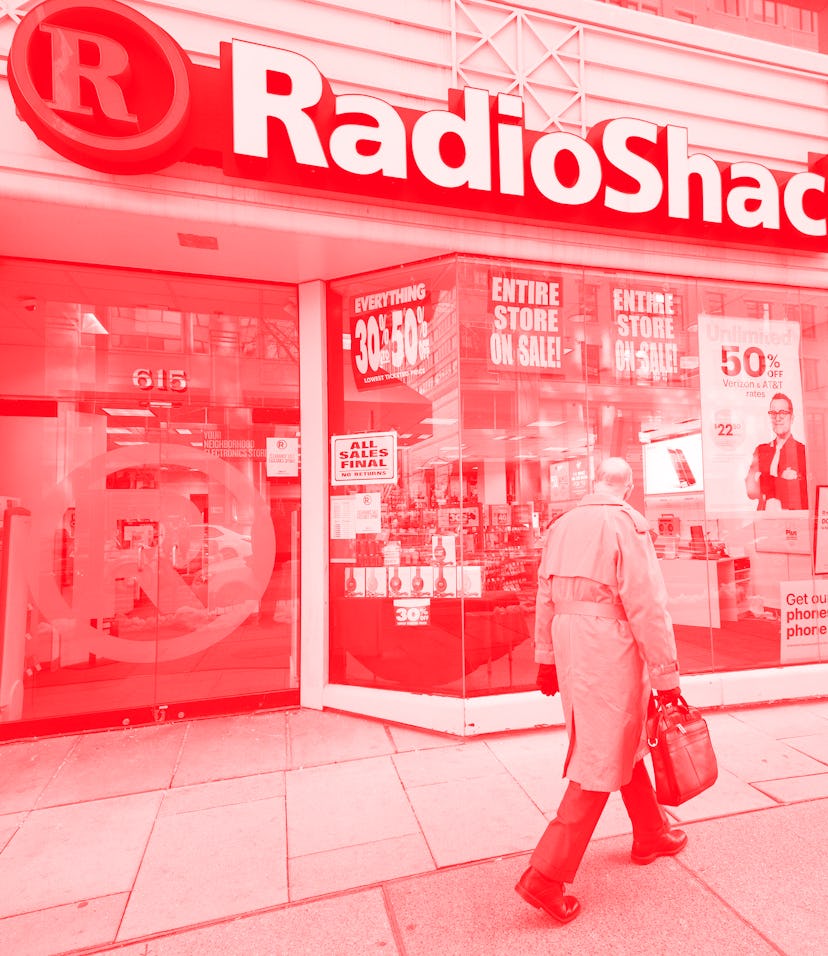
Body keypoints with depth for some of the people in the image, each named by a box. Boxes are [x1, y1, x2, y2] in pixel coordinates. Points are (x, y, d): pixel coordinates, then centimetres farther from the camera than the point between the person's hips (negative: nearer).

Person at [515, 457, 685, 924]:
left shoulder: (563, 525, 7)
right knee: (600, 764, 5)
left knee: (625, 742, 26)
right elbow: (647, 606, -16)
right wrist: (667, 675, -8)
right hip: (610, 654, -7)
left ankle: (651, 833, 46)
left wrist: (547, 659, 18)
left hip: (572, 648, 7)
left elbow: (546, 598, 10)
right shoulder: (626, 523, -14)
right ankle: (547, 876, 12)